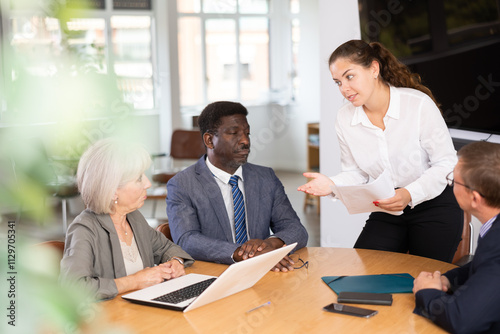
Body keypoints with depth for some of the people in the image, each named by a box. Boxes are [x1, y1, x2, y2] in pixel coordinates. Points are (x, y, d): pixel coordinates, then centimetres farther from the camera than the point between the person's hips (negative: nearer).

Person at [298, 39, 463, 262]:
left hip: (434, 207, -3)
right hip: (386, 212, 4)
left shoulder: (419, 104, -16)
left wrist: (410, 194, -27)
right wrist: (332, 185, -17)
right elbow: (357, 174, 5)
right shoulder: (344, 119, -3)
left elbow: (447, 162, -12)